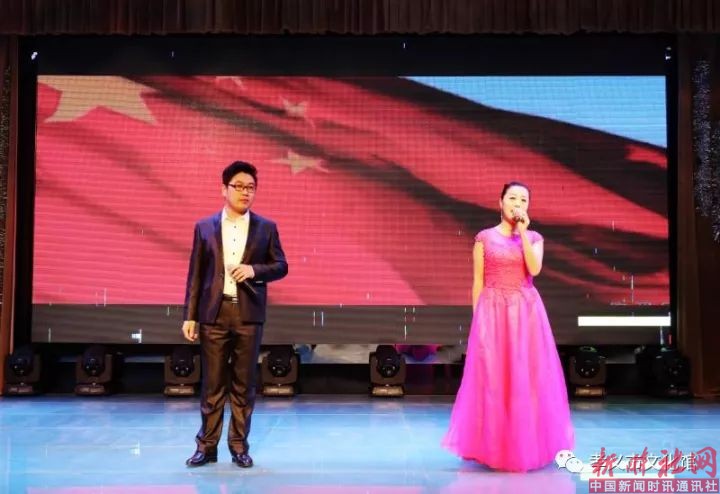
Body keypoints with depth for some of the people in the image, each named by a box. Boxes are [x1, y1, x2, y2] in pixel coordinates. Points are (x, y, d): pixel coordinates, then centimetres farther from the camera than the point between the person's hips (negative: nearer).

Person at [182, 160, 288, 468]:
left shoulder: (266, 228, 7)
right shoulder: (204, 227, 6)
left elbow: (281, 266, 7)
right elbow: (195, 274, 5)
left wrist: (255, 270, -13)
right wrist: (190, 316, 1)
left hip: (249, 314, 0)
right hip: (214, 313, 0)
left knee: (244, 384, 5)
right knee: (212, 383, 4)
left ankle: (239, 446, 16)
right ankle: (207, 446, 14)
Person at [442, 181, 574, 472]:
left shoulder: (534, 238, 8)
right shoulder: (484, 237, 4)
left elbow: (534, 268, -11)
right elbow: (477, 282, 3)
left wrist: (523, 232, -10)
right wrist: (477, 318, -2)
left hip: (526, 311, 2)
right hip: (493, 312, -1)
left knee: (526, 376, 2)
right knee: (491, 376, -1)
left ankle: (526, 445, 14)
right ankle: (494, 447, 9)